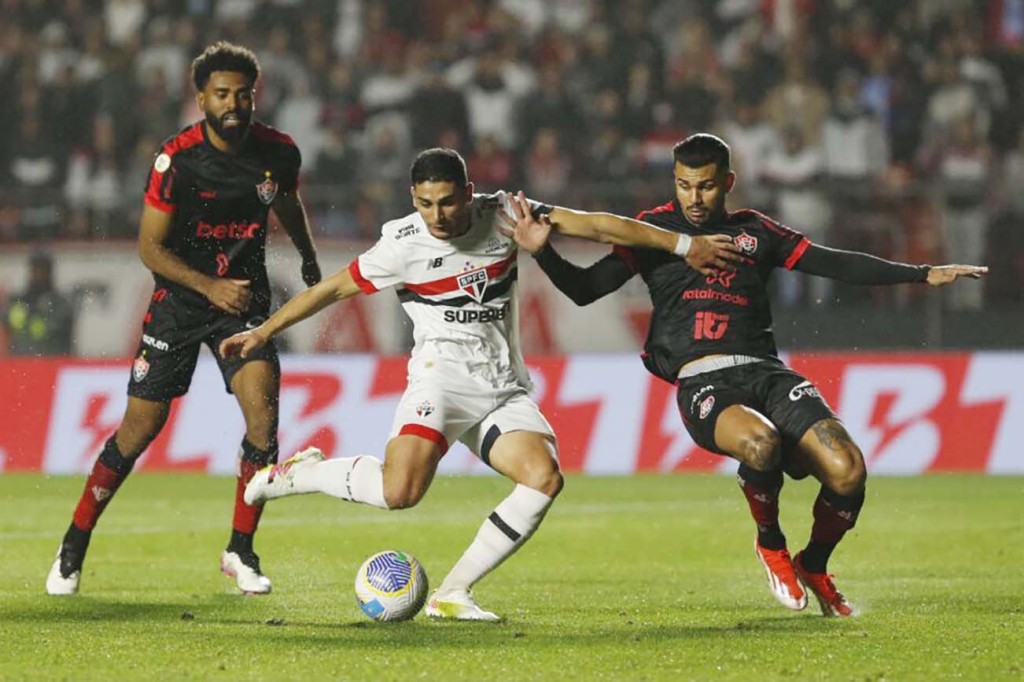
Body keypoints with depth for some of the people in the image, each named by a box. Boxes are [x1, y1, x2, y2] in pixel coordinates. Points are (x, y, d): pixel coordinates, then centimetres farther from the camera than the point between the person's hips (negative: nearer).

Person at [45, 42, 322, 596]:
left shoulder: (279, 153, -6)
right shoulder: (177, 159, -16)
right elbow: (150, 247, -13)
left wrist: (309, 259, 30)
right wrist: (210, 286, -23)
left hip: (245, 299, 2)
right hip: (179, 297, -2)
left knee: (263, 411, -18)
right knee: (140, 427, -3)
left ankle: (241, 550, -4)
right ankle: (73, 547, 13)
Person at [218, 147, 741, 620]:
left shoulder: (502, 215, 0)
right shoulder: (403, 243, -5)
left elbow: (596, 226, 3)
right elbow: (333, 288, 6)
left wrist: (683, 245, 3)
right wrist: (262, 333, 7)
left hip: (504, 388, 4)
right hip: (443, 372, -4)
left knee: (544, 477, -22)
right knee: (400, 490, -28)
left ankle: (452, 594, -14)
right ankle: (301, 472, 1)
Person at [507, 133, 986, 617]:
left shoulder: (754, 231, 19)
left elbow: (837, 264, 22)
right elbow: (586, 289, 6)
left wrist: (924, 274, 19)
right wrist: (543, 252, -13)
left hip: (765, 371, 3)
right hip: (701, 382, -3)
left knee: (847, 470, -18)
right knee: (760, 442, -37)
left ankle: (814, 567, 13)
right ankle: (770, 545, -5)